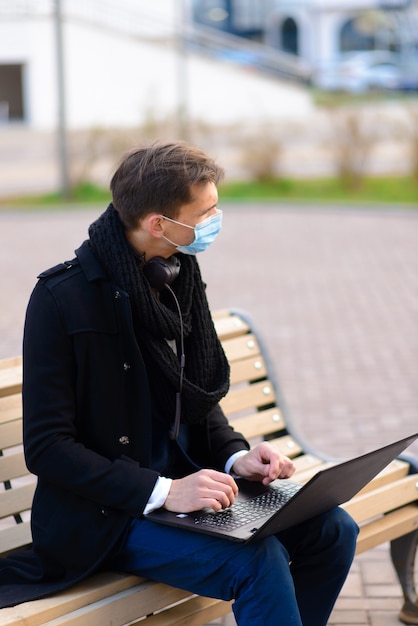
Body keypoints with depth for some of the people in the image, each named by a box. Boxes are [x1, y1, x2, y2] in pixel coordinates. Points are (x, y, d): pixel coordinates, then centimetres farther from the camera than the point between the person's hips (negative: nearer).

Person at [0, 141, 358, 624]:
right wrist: (162, 491, -26)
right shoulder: (61, 299, -18)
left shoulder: (178, 277, 5)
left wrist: (235, 456, -4)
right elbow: (46, 448, -19)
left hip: (186, 480, 7)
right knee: (259, 561, -27)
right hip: (106, 515, -7)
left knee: (333, 529, -6)